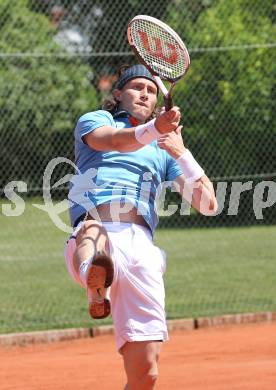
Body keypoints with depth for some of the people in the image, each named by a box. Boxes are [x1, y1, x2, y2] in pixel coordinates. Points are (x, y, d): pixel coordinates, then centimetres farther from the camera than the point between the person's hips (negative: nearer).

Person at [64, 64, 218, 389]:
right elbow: (117, 141, -5)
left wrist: (181, 153, 5)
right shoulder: (94, 120, 21)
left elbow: (208, 204, 19)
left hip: (140, 247, 3)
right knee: (92, 231, -44)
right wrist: (154, 129, -26)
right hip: (93, 240, -3)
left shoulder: (164, 149, 30)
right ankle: (97, 289, -71)